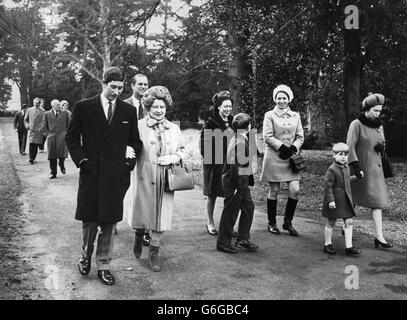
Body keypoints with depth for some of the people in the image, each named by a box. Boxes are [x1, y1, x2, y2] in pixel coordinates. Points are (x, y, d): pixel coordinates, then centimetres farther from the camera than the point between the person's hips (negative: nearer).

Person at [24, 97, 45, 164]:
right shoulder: (29, 110, 11)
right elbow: (25, 120, 18)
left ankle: (33, 159, 11)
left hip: (38, 131, 0)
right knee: (31, 144, -11)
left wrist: (42, 128, -11)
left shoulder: (42, 111, 6)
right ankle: (31, 158, -6)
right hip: (31, 130, 0)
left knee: (36, 145, 0)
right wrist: (27, 126, 1)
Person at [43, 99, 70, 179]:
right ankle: (53, 173, 10)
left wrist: (66, 133, 6)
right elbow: (44, 125, 11)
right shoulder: (47, 114, 7)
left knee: (62, 153, -11)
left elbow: (68, 124, 14)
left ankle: (62, 165, 22)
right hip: (51, 137, 0)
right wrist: (47, 133, 1)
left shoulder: (64, 113, 9)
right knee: (52, 156, 2)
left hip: (62, 136, 0)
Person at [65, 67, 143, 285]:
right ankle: (86, 257, 33)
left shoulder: (129, 111, 7)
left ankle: (103, 265, 20)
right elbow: (71, 137, 5)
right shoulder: (83, 107, 1)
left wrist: (130, 161, -1)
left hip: (116, 175, 1)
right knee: (89, 220, 7)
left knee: (109, 222, 7)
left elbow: (135, 141, 14)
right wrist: (81, 160, -6)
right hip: (91, 173, -1)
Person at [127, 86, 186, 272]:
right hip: (143, 179, -2)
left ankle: (154, 253, 22)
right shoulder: (139, 126, -3)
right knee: (140, 214, 8)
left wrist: (173, 158, -5)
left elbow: (182, 152, 14)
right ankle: (138, 237, 43)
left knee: (161, 217, 5)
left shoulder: (174, 129, 8)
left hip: (165, 181, 3)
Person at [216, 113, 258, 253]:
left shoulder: (243, 140, 9)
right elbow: (234, 165, -24)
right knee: (230, 211, 0)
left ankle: (243, 239, 25)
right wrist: (238, 185, -22)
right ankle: (223, 243, 13)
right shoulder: (239, 143, -21)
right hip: (233, 181, -10)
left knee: (248, 207, 14)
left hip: (242, 180, 10)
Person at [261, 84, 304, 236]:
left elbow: (300, 137, 11)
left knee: (295, 189, -6)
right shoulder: (269, 115, 2)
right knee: (274, 191, 1)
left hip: (291, 157, 3)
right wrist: (282, 146, -15)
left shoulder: (295, 116, 13)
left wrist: (294, 147, -7)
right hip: (274, 157, -3)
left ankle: (288, 222, 11)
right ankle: (272, 223, 16)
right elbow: (267, 137, -6)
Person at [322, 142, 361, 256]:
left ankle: (349, 247, 7)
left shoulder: (346, 168, 8)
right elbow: (328, 186, -18)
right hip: (334, 201, -7)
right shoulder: (331, 170, -16)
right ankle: (327, 245, 22)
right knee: (330, 223, 6)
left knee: (349, 222, 3)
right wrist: (330, 200, -22)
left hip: (346, 200, 7)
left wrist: (356, 177, 31)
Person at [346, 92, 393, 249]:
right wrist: (356, 166, -22)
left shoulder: (379, 126, 9)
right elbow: (350, 146, -15)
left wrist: (382, 146, -4)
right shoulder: (356, 124, -10)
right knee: (352, 200, 6)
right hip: (360, 167, -5)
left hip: (375, 168, 5)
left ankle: (379, 237, -3)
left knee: (377, 201, -2)